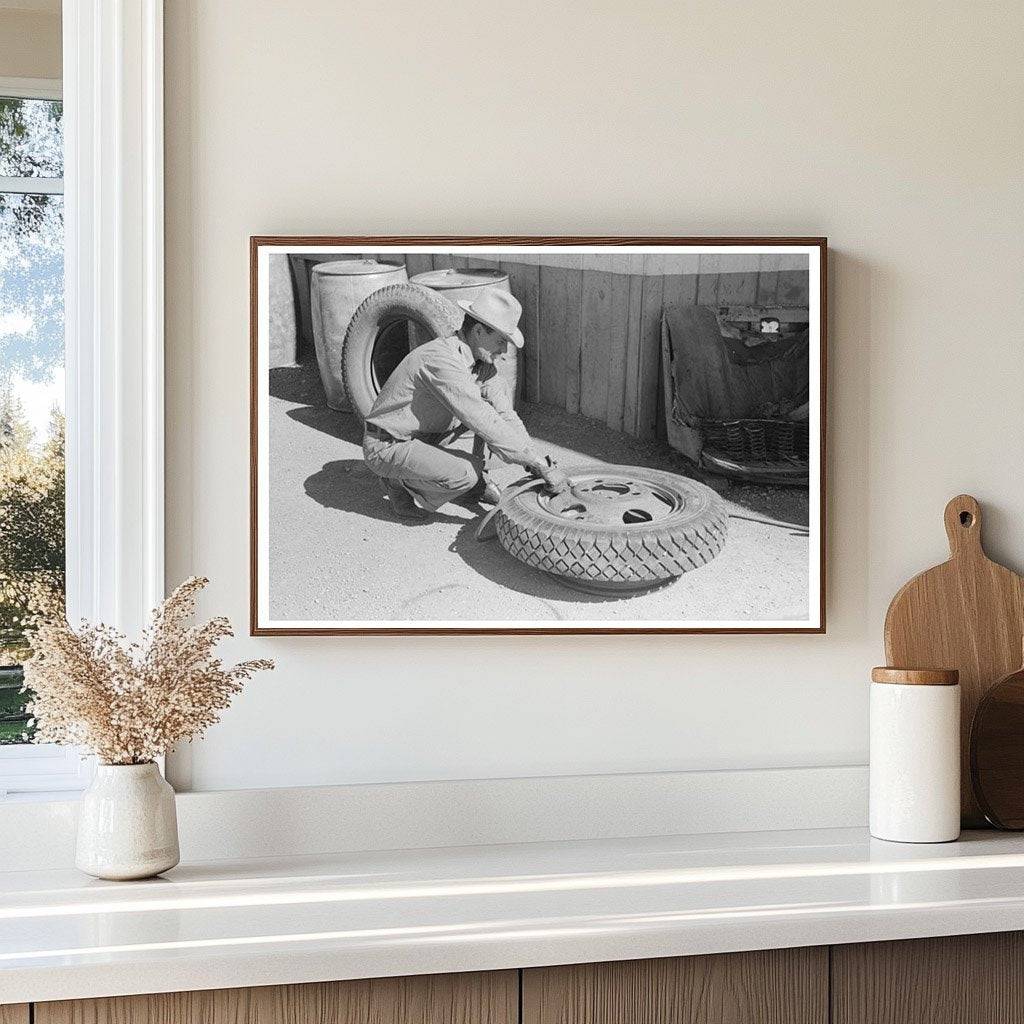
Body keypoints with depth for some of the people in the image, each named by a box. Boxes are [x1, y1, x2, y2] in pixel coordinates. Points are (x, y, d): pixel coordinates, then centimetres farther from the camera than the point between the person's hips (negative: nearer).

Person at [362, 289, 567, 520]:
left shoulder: (483, 362, -1)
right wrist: (540, 465, -30)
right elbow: (487, 426, -33)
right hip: (386, 447, -9)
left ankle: (472, 482, 8)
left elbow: (506, 415, -2)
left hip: (423, 434, 9)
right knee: (468, 472, -29)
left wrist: (537, 467, -13)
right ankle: (402, 485, -3)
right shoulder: (442, 360, -30)